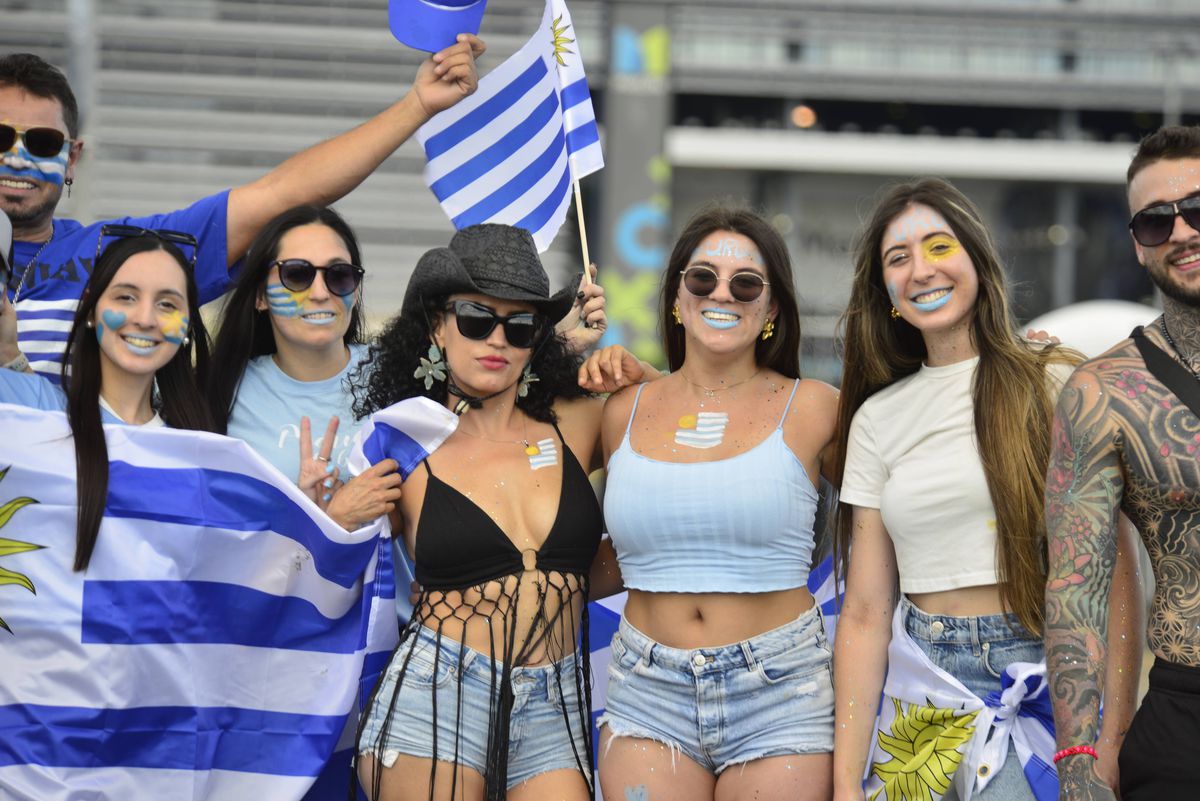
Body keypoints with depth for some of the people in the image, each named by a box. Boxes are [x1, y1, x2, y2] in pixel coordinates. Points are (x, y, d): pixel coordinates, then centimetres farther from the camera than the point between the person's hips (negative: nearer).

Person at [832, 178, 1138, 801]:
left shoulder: (1054, 385, 0)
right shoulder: (877, 418, 10)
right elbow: (865, 612, 7)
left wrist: (1115, 734, -14)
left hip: (1044, 674, -3)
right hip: (924, 685, 3)